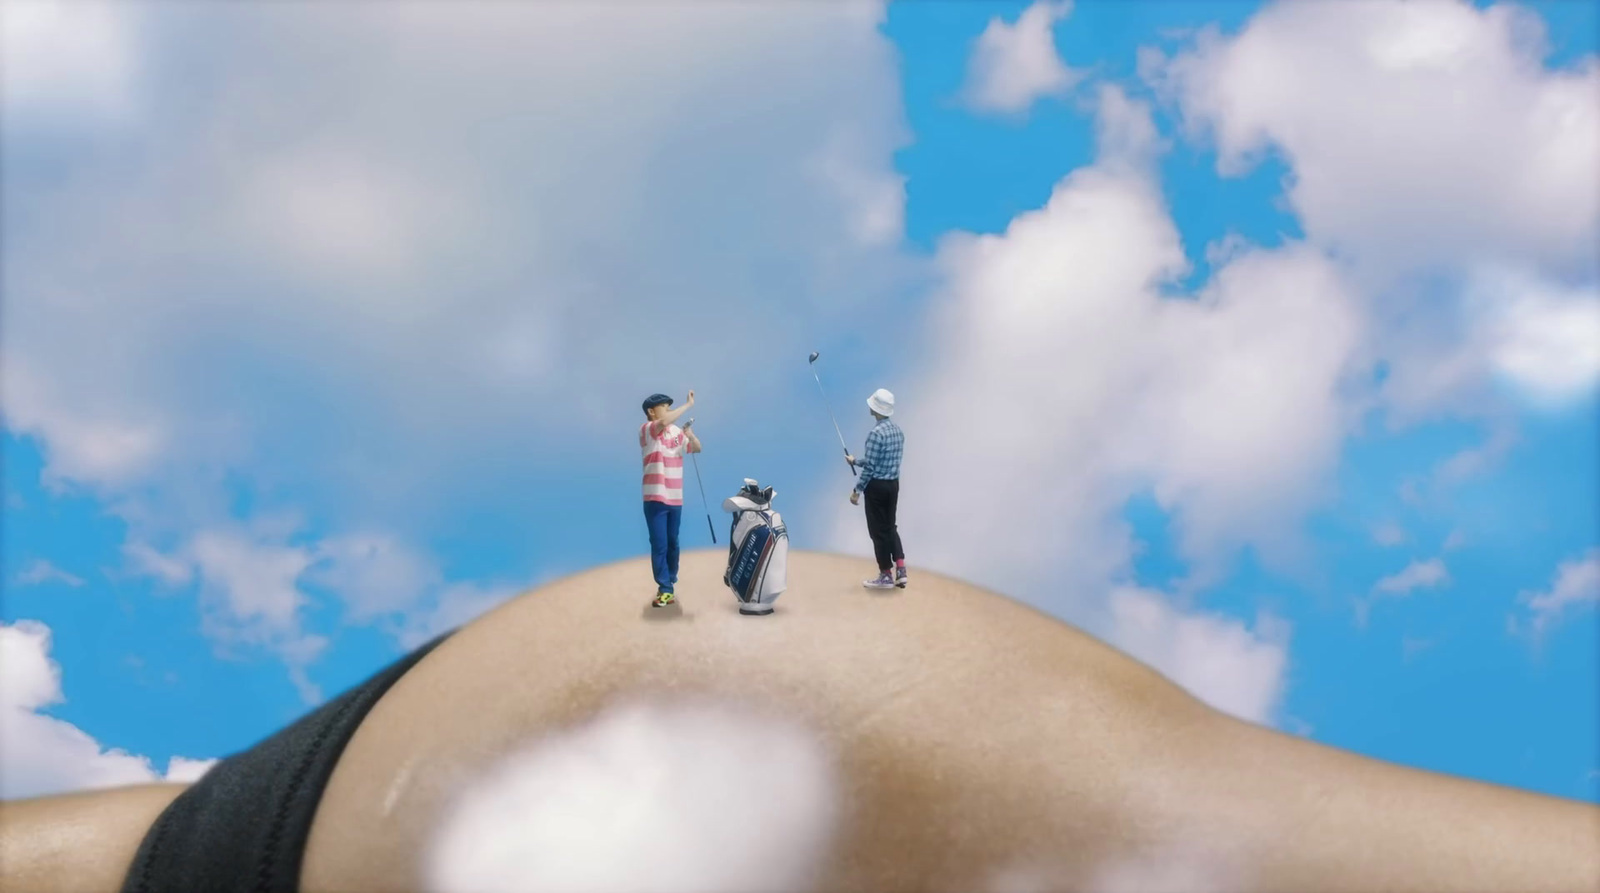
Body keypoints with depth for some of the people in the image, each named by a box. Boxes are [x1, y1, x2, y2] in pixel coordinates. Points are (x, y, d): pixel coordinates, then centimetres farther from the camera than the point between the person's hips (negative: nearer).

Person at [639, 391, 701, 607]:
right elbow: (664, 422, -28)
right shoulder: (646, 430, -9)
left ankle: (669, 586, 21)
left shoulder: (677, 431, 8)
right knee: (659, 545, -5)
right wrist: (689, 404, -23)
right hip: (655, 498, -5)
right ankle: (665, 589, -2)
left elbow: (697, 448, 11)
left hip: (675, 498, 5)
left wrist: (690, 434, -10)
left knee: (673, 545, 11)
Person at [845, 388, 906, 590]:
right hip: (893, 484, 8)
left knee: (878, 530, 2)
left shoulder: (876, 433, -19)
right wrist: (855, 461, 28)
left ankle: (885, 575, 8)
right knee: (890, 526, 16)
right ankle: (900, 570, 9)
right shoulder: (898, 431, 7)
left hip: (877, 486, -8)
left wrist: (857, 490, -12)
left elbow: (870, 466, -19)